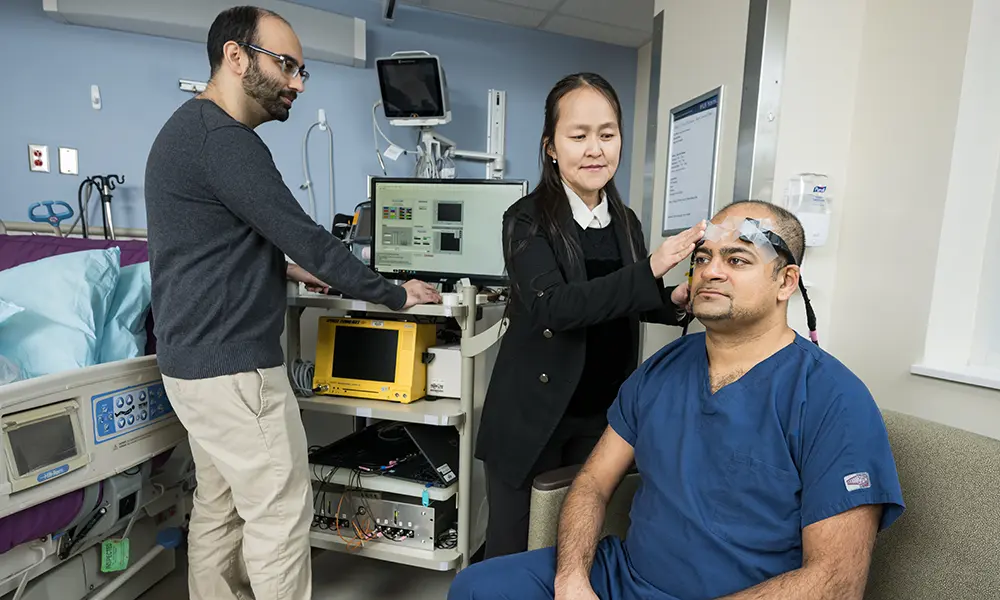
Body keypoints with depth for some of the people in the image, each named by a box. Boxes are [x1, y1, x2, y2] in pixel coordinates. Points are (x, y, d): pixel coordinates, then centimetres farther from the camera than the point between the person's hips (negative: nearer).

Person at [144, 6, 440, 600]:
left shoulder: (192, 129, 15)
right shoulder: (224, 140, -18)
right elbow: (307, 240, -20)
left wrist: (282, 269, 14)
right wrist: (397, 295, -10)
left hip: (198, 360, 10)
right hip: (233, 367, -10)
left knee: (220, 506, 19)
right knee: (281, 514, 2)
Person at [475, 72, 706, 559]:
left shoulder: (626, 223, 6)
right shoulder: (528, 220, -10)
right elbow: (552, 305, -25)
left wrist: (673, 301, -3)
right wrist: (650, 271, -30)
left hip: (603, 415, 5)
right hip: (535, 418, -4)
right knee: (513, 554, 12)